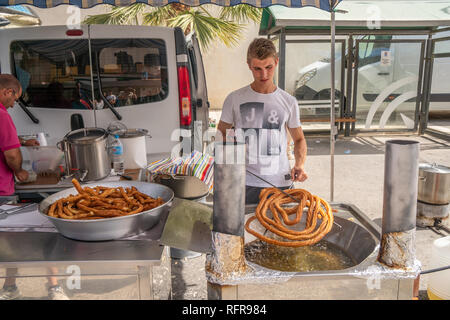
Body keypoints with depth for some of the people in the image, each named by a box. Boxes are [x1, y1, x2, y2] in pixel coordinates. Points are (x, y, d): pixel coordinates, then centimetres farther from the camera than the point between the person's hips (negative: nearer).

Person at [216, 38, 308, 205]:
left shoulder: (288, 102, 7)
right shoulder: (234, 99, 2)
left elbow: (299, 139, 18)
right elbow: (221, 134, 11)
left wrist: (299, 164, 0)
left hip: (280, 184, 2)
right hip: (245, 184, -1)